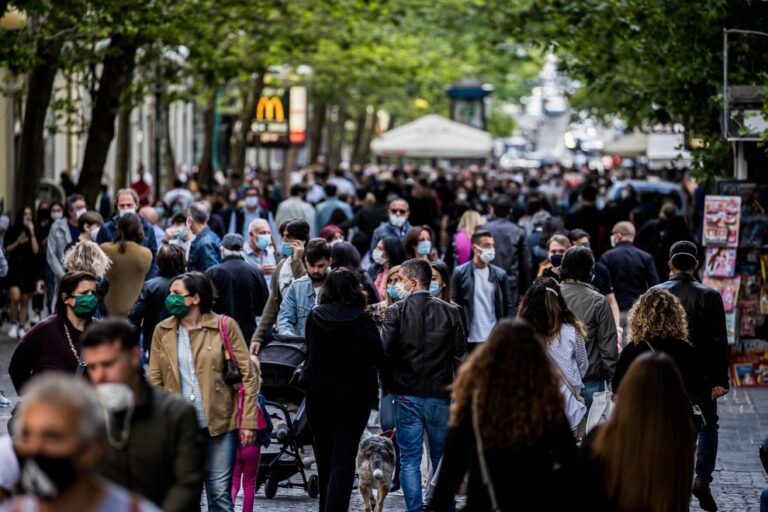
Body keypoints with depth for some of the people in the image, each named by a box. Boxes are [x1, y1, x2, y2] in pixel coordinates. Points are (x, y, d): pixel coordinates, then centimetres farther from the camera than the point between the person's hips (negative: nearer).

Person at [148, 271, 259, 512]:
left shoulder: (225, 327, -2)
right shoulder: (163, 331, 7)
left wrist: (248, 421, -7)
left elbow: (247, 375, -2)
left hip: (220, 424, -3)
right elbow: (155, 381, 8)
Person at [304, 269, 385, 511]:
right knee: (343, 459, -4)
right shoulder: (362, 321, -12)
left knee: (324, 457, 16)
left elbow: (310, 351, 7)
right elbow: (379, 358, -9)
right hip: (354, 397, -3)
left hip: (318, 394, 3)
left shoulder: (314, 317, -3)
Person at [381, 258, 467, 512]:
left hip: (407, 395, -2)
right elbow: (461, 355, 0)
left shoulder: (396, 312, -7)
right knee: (442, 458, 13)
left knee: (409, 460, 4)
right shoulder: (449, 312, -1)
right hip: (440, 395, 2)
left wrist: (388, 384, 2)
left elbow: (384, 351, -12)